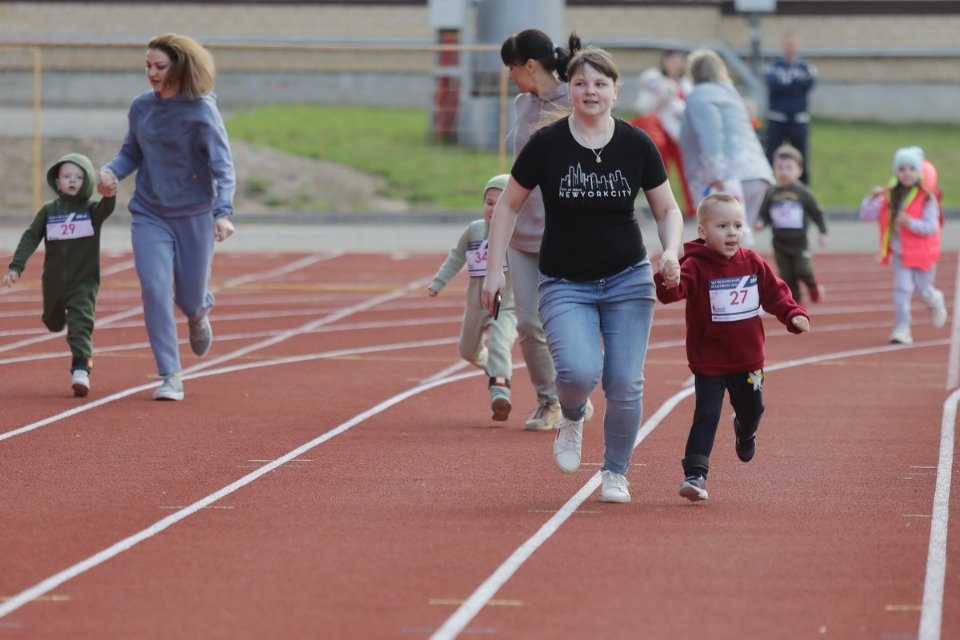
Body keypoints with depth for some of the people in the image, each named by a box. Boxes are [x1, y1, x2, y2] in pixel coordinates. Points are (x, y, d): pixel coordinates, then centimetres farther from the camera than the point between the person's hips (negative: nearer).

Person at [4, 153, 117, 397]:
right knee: (54, 322, 23)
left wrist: (109, 196, -54)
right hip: (54, 280, 3)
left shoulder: (92, 209, -7)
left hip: (84, 280, -3)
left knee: (80, 323, -16)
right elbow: (30, 238, -2)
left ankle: (81, 369, -21)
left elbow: (105, 210, -30)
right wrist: (16, 267, -11)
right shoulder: (49, 210, -1)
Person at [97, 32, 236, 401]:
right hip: (150, 215, 3)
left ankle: (199, 314, 47)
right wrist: (112, 171, -9)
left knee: (190, 300, 7)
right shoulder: (141, 107, -1)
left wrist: (223, 212, -32)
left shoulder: (201, 111, -14)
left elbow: (223, 166, -19)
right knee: (154, 290, -13)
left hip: (194, 216, -3)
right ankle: (170, 377, -4)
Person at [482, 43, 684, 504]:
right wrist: (495, 270, -1)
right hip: (565, 285, -1)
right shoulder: (546, 144, -7)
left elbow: (667, 209, 7)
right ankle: (572, 418, 13)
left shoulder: (637, 145, -4)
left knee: (625, 385, -4)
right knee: (580, 371, -24)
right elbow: (508, 206, 4)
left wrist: (671, 250, -12)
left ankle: (615, 473, 20)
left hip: (628, 280, 1)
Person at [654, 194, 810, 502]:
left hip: (748, 360, 5)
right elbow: (672, 291, -32)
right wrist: (667, 279, -55)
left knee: (752, 409, 20)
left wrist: (794, 315, -8)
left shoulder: (753, 263, -1)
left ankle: (745, 432, 55)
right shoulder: (696, 266, -16)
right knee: (706, 417, -11)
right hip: (709, 363, -5)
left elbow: (775, 293, 8)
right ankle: (694, 474, -11)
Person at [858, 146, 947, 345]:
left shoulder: (927, 198, -14)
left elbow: (931, 226, -19)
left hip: (922, 253, -3)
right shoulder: (890, 197, -2)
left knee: (923, 290, 10)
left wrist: (911, 223, -33)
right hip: (900, 252, 3)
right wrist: (872, 199, -16)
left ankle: (935, 302, 45)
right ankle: (902, 328, -6)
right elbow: (866, 216, 2)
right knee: (902, 289, -9)